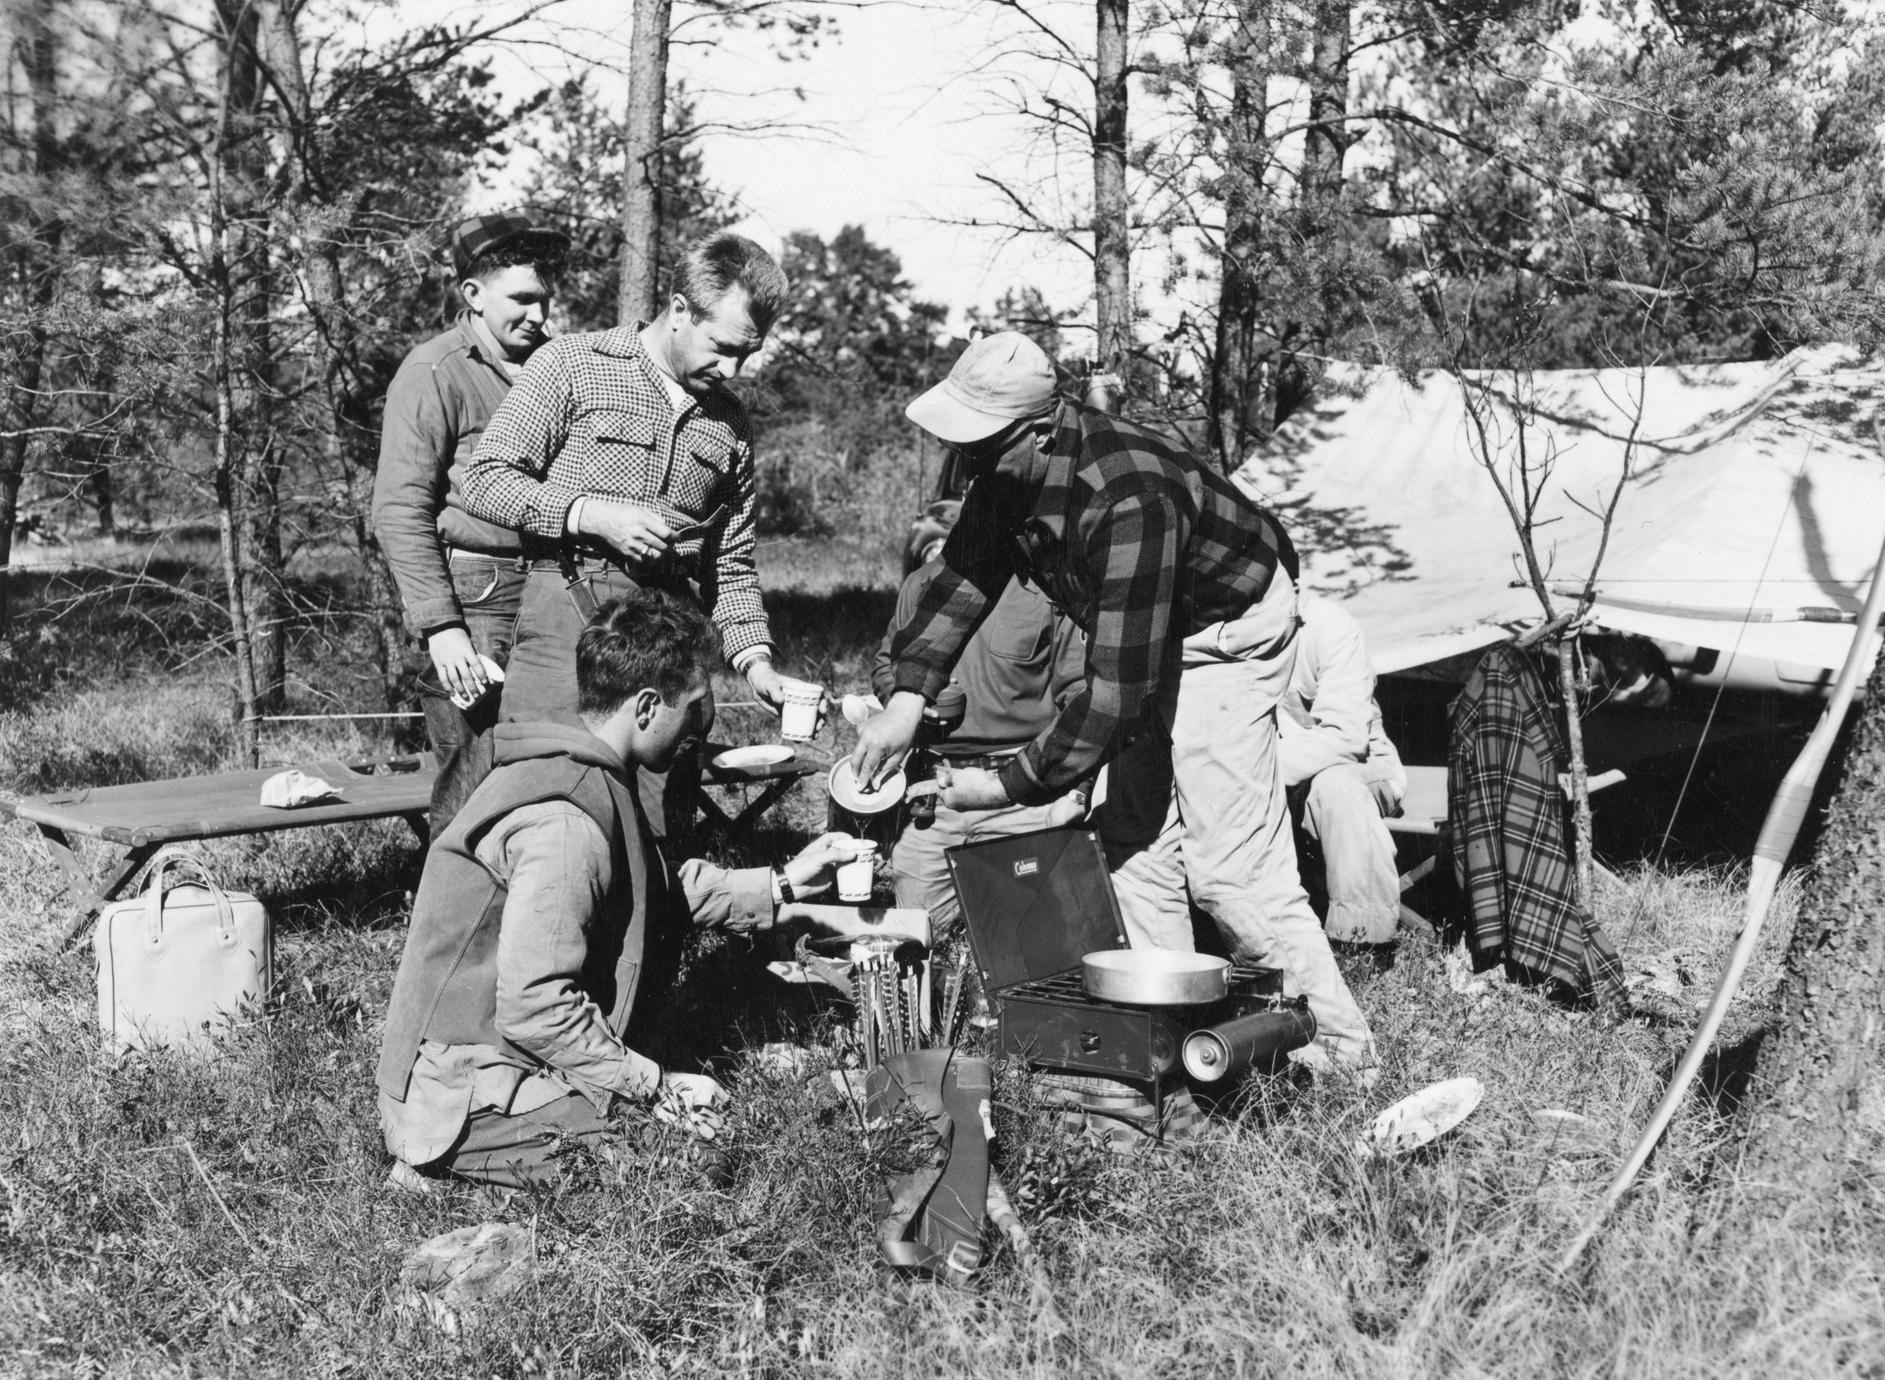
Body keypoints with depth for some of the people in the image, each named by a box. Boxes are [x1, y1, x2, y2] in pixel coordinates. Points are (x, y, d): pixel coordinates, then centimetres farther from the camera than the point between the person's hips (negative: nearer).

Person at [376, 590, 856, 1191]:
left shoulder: (576, 773, 9)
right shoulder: (565, 823, -24)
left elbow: (666, 894, 20)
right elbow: (534, 1010, -27)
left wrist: (783, 884, 15)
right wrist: (652, 1089, -18)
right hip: (463, 1098, -10)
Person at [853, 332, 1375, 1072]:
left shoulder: (1127, 503, -38)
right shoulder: (1008, 471, -12)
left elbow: (1119, 686, -37)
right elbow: (965, 573, -2)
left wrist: (1013, 784, -30)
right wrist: (908, 695, -15)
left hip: (1224, 633, -9)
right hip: (1136, 630, 9)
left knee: (1229, 865, -11)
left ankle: (1339, 1046, 1)